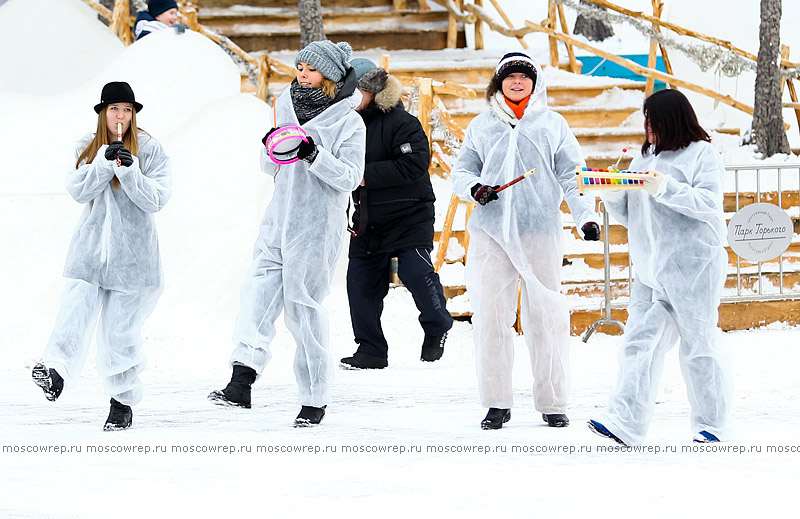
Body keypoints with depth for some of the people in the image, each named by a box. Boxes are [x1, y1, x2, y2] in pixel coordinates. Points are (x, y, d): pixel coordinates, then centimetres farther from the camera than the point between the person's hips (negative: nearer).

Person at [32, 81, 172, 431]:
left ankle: (123, 401, 10)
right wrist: (105, 161, -15)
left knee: (121, 327, 1)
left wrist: (129, 169, -20)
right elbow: (79, 191, -2)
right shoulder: (88, 147, 10)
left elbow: (156, 199, -6)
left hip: (131, 251, -2)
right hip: (91, 245, 2)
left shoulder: (150, 150, 1)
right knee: (76, 308, -19)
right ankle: (56, 370, -35)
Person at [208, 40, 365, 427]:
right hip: (279, 219, 5)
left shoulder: (348, 121, -2)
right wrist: (271, 149, -3)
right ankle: (241, 383, -23)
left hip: (318, 225, -5)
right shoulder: (286, 109, 14)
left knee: (303, 306, -2)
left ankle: (315, 398, 9)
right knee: (259, 292, -12)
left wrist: (315, 156, -22)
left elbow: (350, 177, -8)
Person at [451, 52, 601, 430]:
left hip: (540, 231, -1)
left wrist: (585, 217, -5)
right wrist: (474, 187, -6)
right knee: (491, 314, -3)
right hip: (491, 231, 1)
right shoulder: (481, 126, 14)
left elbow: (571, 176, 7)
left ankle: (552, 402, 6)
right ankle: (496, 402, 4)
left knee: (545, 316, -1)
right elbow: (461, 171, 17)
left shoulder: (552, 125, 10)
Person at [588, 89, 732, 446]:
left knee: (699, 347, 0)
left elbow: (709, 204, -13)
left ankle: (711, 423, 13)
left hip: (694, 268, -6)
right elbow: (631, 217, 21)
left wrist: (665, 188, -22)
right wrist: (613, 198, 0)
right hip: (650, 269, 6)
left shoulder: (702, 155, -1)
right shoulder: (644, 159, 19)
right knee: (640, 343, -7)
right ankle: (624, 424, -17)